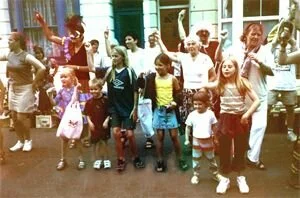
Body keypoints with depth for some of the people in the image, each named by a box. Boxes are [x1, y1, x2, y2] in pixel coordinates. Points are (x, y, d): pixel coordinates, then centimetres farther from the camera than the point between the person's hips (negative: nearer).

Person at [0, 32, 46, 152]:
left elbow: (42, 68, -24)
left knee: (21, 117, -3)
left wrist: (34, 83, -18)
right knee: (14, 117, 11)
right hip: (13, 89, 7)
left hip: (25, 89, -7)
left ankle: (28, 140, 18)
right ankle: (20, 141, 24)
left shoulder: (26, 56, -17)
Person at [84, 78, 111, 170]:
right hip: (94, 126, 3)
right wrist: (89, 122, -8)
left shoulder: (105, 100, -10)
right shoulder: (89, 102, 0)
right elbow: (87, 114, 5)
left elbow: (109, 112, -6)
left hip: (103, 125, -3)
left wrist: (106, 121, -14)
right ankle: (97, 160, 27)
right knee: (95, 143, 12)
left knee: (104, 143, 6)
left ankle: (106, 159, 22)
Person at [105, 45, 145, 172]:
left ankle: (136, 157, 21)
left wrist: (135, 108, -9)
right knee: (116, 133, -1)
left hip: (128, 108, -3)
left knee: (130, 134, -1)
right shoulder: (109, 71, 2)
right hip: (114, 108, 3)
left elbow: (135, 91, -7)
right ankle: (121, 159, 14)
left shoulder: (129, 71, -8)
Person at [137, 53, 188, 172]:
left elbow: (178, 93, 5)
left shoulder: (172, 79, -3)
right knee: (160, 136, 7)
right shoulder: (152, 78, -2)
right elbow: (143, 87, -4)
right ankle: (160, 161, 19)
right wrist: (141, 78, -17)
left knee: (174, 135, 4)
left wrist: (174, 102, -10)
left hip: (170, 110, -1)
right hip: (158, 110, 1)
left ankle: (180, 159, 21)